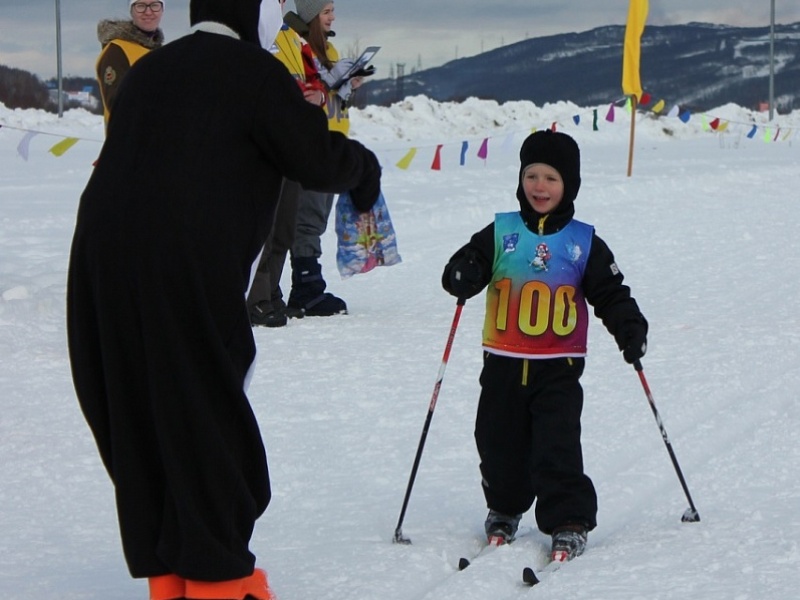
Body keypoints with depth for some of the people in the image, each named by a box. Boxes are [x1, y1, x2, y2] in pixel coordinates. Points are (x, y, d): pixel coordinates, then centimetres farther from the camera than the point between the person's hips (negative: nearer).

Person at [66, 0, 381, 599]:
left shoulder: (149, 70, 18)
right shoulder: (252, 71, -3)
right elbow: (319, 159, -4)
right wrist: (363, 165, 18)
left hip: (102, 267, 7)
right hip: (188, 274, -7)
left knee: (138, 419, 13)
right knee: (208, 421, 3)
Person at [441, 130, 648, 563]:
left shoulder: (583, 243, 2)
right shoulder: (500, 234, 4)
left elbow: (611, 295, 5)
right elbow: (466, 272, 0)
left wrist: (631, 329, -11)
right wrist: (462, 276, -24)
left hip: (558, 367, -2)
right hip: (503, 364, 2)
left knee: (557, 448, -11)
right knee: (499, 443, 11)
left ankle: (569, 522, -4)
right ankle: (503, 510, 33)